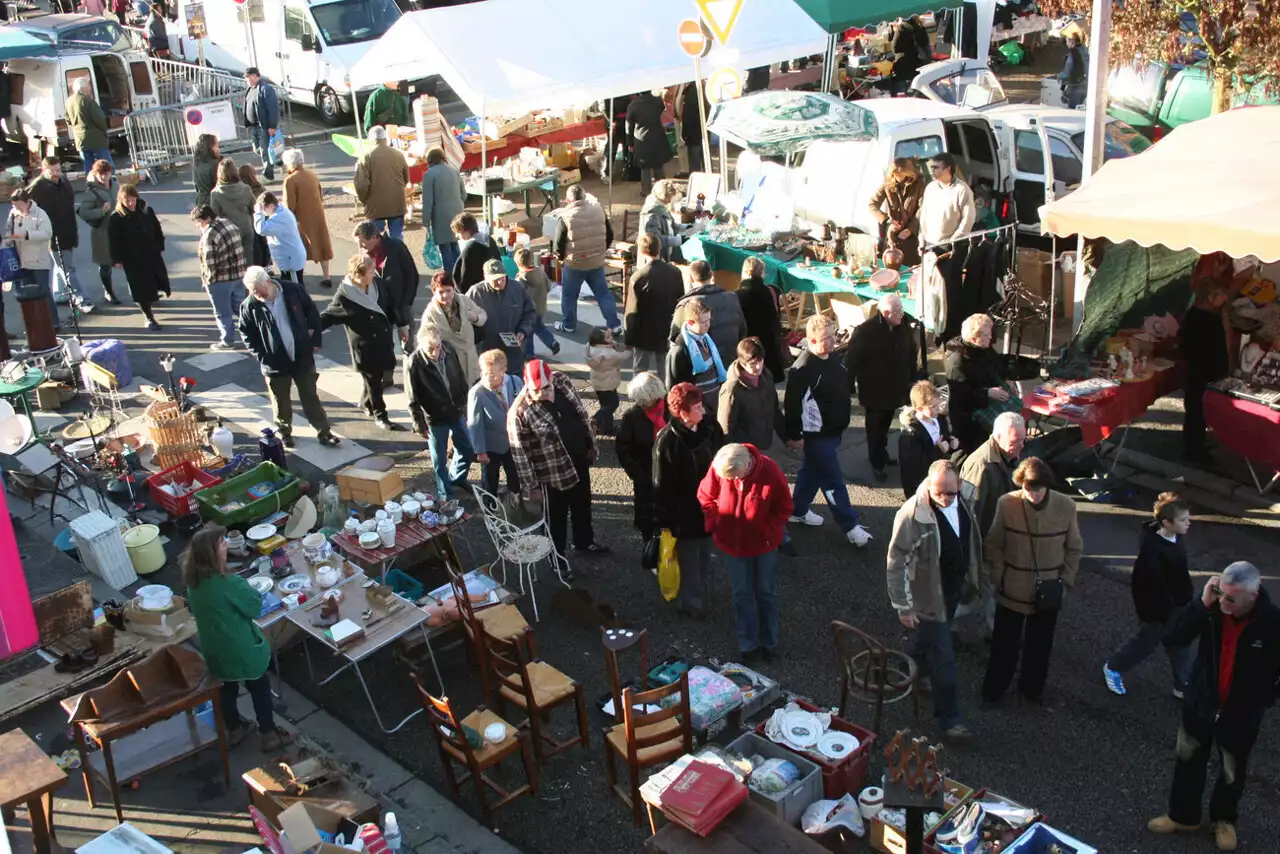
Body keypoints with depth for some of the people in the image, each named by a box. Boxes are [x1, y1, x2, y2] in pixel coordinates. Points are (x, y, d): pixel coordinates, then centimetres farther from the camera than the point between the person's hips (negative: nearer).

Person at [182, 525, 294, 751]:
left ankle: (234, 730, 44)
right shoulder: (227, 582, -31)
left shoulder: (193, 580, -7)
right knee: (260, 689, 15)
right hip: (241, 649, -7)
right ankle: (268, 734, 28)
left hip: (214, 648, 7)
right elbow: (255, 605, -18)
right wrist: (242, 584, -8)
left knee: (227, 689, 26)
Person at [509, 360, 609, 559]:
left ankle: (584, 541, 52)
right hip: (554, 472, -6)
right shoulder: (519, 411, -28)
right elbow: (520, 452, -20)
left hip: (580, 460, 6)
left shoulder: (562, 381, -12)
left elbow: (581, 413, 3)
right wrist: (532, 485, -14)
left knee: (583, 505, 26)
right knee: (557, 516, 14)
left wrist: (591, 444, 9)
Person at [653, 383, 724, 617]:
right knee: (689, 557, 11)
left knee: (705, 553, 22)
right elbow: (662, 482, -18)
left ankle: (699, 591, 43)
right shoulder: (667, 439, -24)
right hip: (683, 509, -5)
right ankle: (690, 600, 29)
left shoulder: (711, 427, -9)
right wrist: (665, 518, -14)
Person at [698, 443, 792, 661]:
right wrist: (716, 524, -5)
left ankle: (769, 643, 30)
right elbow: (705, 496, -2)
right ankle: (748, 646, 23)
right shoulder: (718, 468, -22)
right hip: (732, 543, 1)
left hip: (764, 545, -1)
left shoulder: (770, 472, -26)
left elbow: (784, 507, -11)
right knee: (742, 595, 11)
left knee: (766, 593, 14)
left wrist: (769, 532, -15)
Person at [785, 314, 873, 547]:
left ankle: (798, 510, 40)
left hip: (834, 430, 9)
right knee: (833, 480, 1)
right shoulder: (803, 368, -25)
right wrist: (794, 435, -17)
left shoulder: (833, 359, 3)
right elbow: (792, 403, -21)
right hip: (816, 433, -9)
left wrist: (842, 422, 22)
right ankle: (850, 526, 11)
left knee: (812, 471, 23)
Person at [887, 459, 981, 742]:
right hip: (929, 596, -6)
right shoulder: (912, 514, -30)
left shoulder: (962, 501, -9)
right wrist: (903, 606, -20)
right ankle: (949, 717, 17)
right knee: (943, 658, 2)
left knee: (929, 639, 27)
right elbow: (896, 563, -23)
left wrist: (973, 576, 16)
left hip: (954, 588, 6)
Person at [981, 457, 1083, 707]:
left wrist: (1065, 580, -3)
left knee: (1040, 644, 19)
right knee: (1005, 643, 12)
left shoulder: (1065, 506, -12)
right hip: (1012, 591, -2)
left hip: (1048, 593, 2)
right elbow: (992, 546, -6)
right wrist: (999, 578, -8)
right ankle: (994, 688, 33)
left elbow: (1074, 548, 1)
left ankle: (1032, 688, 40)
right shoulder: (1006, 504, -17)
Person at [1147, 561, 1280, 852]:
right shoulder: (1214, 606, -21)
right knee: (1188, 762, 19)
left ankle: (1224, 818, 47)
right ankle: (1183, 815, 41)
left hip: (1241, 714, -2)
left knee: (1233, 773, 20)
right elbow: (1174, 637, -23)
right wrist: (1202, 603, -33)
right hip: (1200, 702, 2)